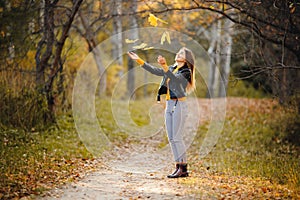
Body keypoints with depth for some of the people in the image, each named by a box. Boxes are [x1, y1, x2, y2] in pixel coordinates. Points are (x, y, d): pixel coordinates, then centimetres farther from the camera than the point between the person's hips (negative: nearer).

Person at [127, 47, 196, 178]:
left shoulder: (186, 72, -5)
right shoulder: (171, 68, 17)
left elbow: (174, 78, -25)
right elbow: (154, 70, 12)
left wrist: (164, 66, -40)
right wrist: (139, 60, 6)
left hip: (179, 105, -8)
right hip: (169, 105, 8)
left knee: (177, 138, -10)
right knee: (171, 138, 5)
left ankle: (183, 168, -7)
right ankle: (178, 167, 8)